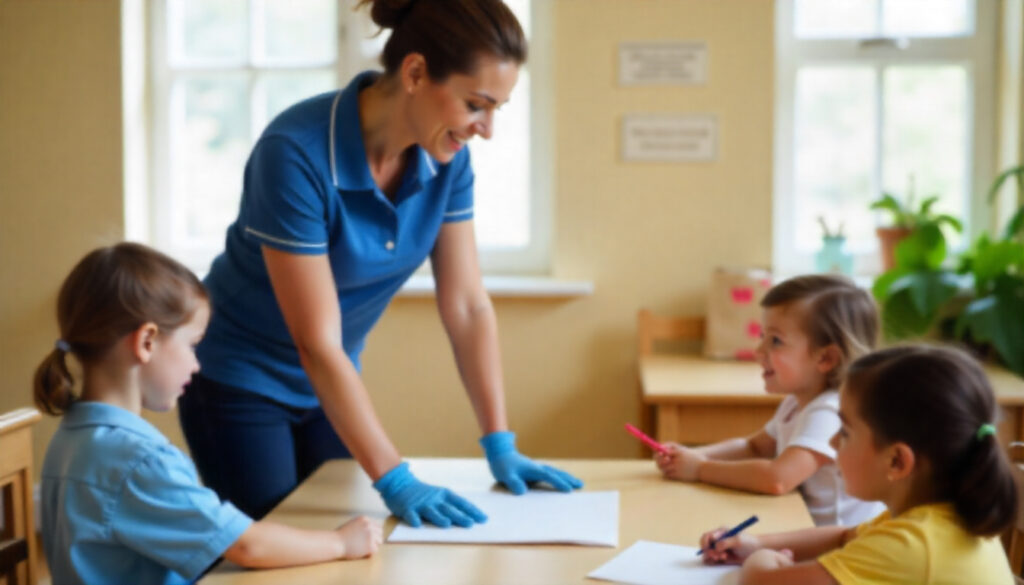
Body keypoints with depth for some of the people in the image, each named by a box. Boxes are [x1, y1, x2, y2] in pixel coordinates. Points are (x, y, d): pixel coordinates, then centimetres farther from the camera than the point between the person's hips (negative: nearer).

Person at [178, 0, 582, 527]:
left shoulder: (446, 157, -12)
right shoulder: (297, 153, -31)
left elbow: (467, 307, -7)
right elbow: (317, 343, -30)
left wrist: (500, 445, -12)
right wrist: (395, 481, -30)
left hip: (331, 383, 6)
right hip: (242, 382, -5)